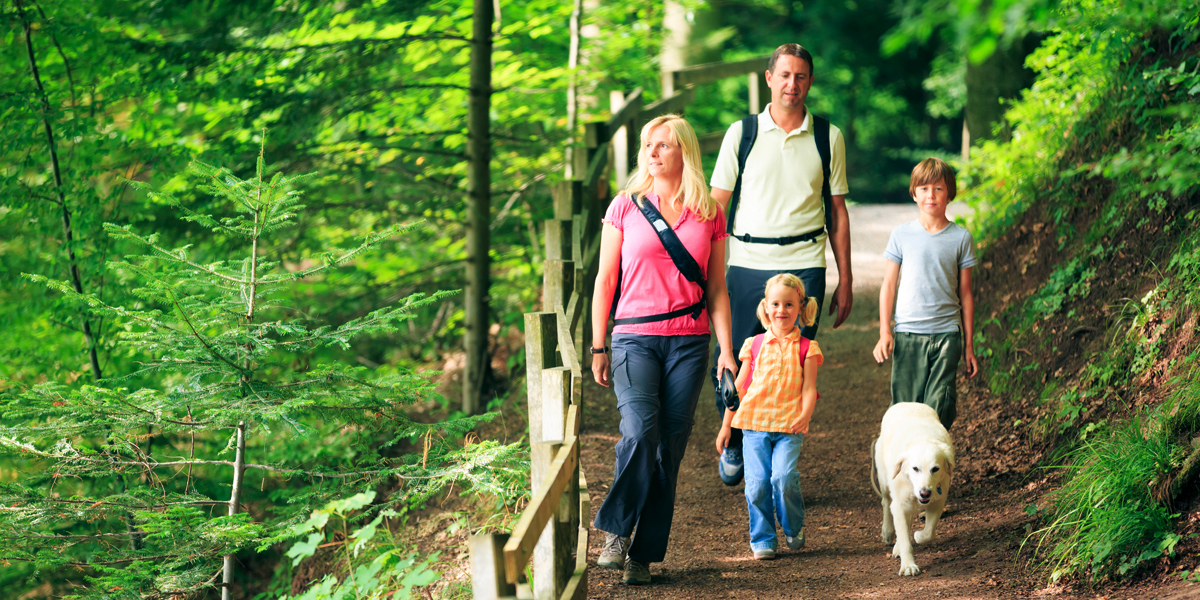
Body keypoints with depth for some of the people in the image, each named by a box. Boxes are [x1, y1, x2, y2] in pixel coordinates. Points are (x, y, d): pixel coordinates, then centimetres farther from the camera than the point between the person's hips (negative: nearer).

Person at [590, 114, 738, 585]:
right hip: (635, 338, -1)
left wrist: (727, 350, 4)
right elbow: (605, 280, 7)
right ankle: (615, 532, -5)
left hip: (688, 342, 2)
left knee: (669, 448, -1)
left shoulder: (709, 215, 8)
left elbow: (716, 289, 11)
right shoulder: (626, 207, 4)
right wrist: (598, 347, 3)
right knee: (640, 433, -21)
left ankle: (644, 555, 6)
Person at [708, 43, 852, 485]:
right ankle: (734, 445, 27)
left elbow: (838, 211, 12)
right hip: (746, 264, 0)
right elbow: (716, 205, 6)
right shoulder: (742, 134, 4)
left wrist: (845, 280, 9)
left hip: (803, 266, 0)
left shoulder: (827, 137, 7)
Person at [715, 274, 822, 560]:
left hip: (789, 427, -2)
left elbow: (809, 389, -1)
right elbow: (739, 387, 14)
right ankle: (762, 539, 7)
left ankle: (794, 530, 7)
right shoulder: (755, 346, 9)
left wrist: (804, 416, -20)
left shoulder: (806, 349, 5)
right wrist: (726, 426, 14)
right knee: (757, 482, -7)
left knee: (784, 477, -18)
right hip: (754, 423, 2)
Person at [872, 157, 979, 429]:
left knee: (939, 408, -7)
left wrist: (969, 345, 10)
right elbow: (888, 286, 9)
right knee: (905, 405, -3)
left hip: (947, 334, 0)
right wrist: (884, 332, 1)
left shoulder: (960, 238, 5)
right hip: (907, 334, 0)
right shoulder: (902, 235, 5)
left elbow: (965, 293, 9)